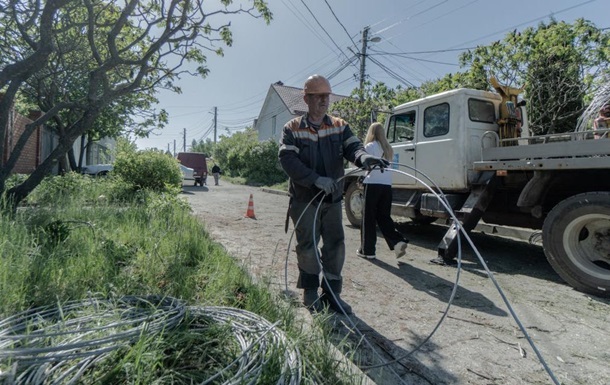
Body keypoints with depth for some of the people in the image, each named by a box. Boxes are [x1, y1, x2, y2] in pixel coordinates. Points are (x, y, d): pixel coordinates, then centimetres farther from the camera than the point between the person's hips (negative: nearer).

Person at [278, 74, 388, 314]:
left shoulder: (340, 127, 8)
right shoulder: (292, 129, -3)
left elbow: (352, 147, -7)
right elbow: (288, 160, -16)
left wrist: (364, 157, -33)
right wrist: (316, 179, -30)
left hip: (333, 200, 3)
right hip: (304, 200, -3)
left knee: (336, 245, 6)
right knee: (307, 246, 5)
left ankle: (332, 293, 22)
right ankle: (310, 293, 24)